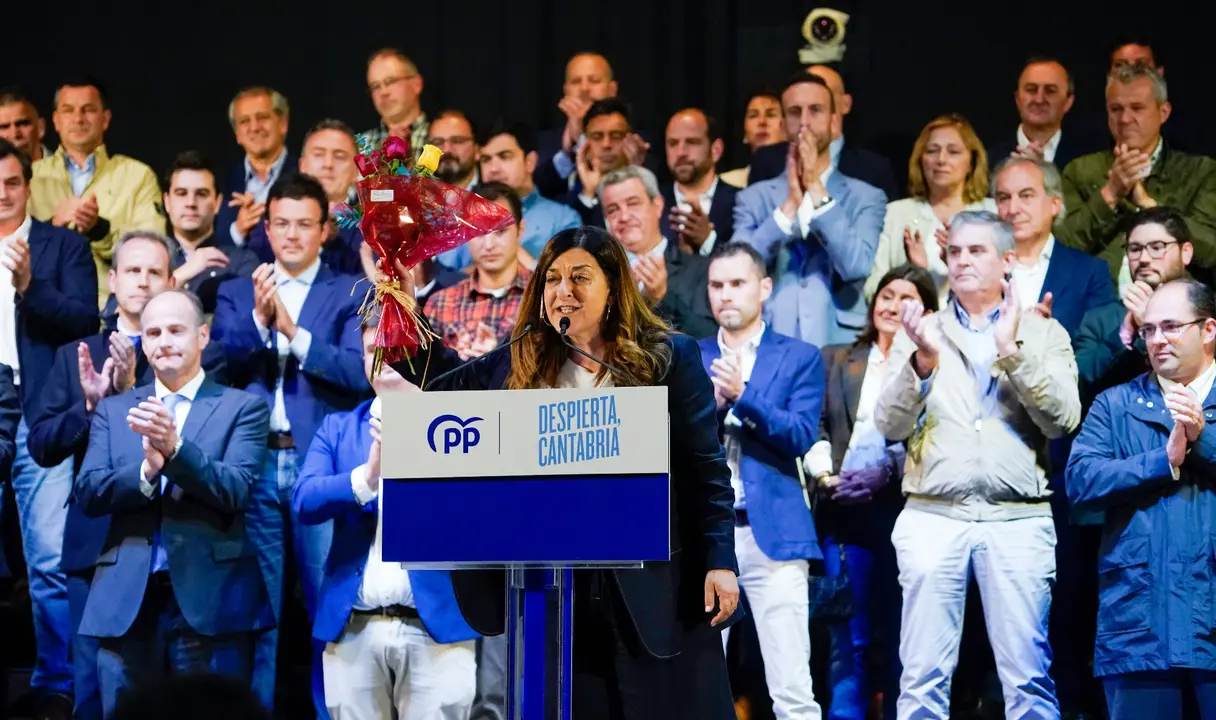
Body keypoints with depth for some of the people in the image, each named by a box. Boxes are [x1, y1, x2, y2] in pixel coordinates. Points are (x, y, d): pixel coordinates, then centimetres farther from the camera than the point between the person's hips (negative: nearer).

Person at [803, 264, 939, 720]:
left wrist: (887, 473, -16)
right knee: (848, 639, -3)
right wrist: (826, 476, -5)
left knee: (903, 636, 0)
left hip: (905, 506, -2)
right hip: (846, 509, 2)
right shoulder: (836, 361, 18)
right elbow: (816, 430, 12)